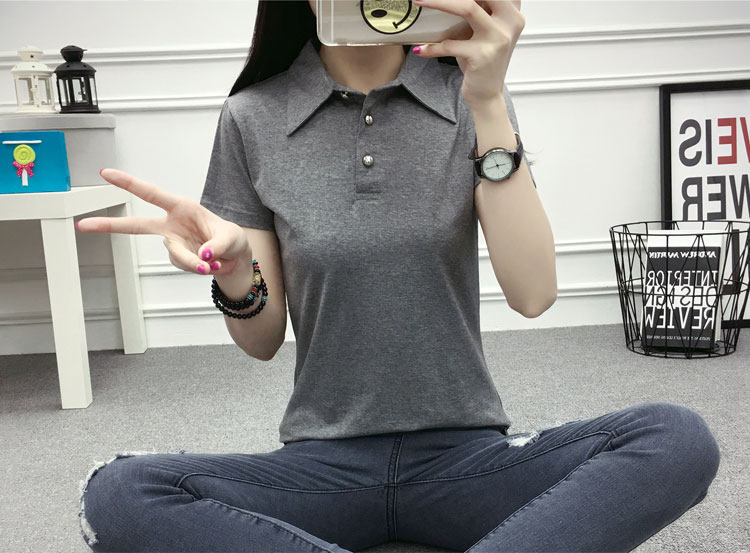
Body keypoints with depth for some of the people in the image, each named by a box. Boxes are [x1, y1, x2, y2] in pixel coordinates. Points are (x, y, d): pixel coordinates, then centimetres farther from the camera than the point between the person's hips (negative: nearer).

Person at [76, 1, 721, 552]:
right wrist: (234, 275, -21)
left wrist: (489, 105, -20)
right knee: (115, 495, -24)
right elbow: (263, 342, 1)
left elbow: (533, 294, -14)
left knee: (680, 439, -23)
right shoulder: (252, 118, -2)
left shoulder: (470, 93, -1)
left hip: (464, 454, 0)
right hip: (323, 465, 1)